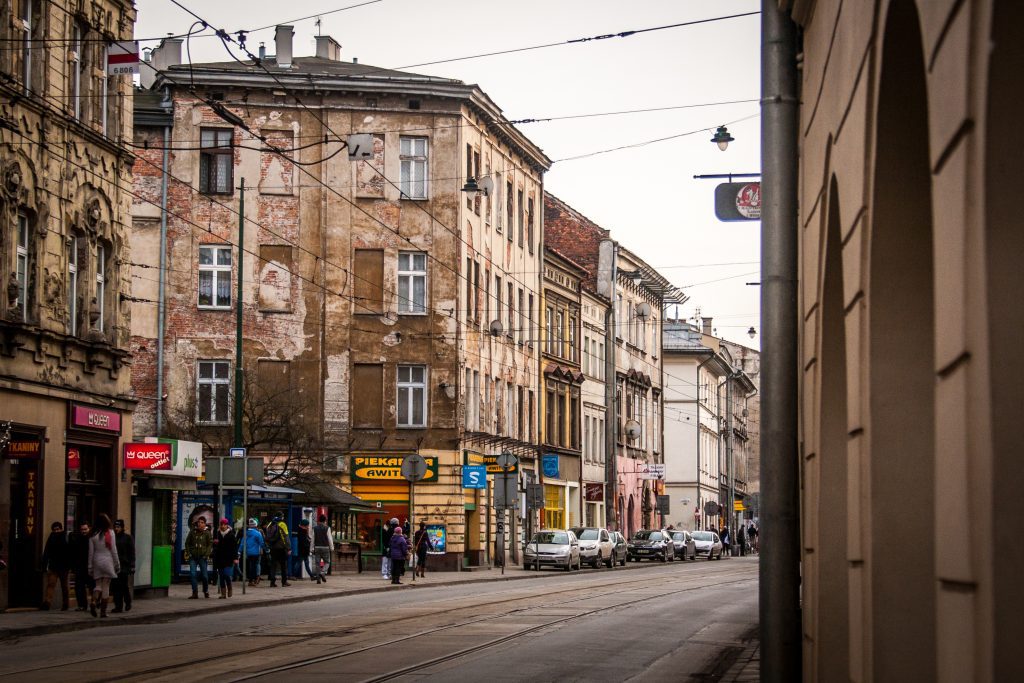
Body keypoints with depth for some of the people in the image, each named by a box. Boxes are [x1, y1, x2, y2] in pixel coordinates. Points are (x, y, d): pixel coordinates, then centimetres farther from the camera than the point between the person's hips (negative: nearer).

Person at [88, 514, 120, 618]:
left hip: (97, 562, 2)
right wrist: (117, 564, 5)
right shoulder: (110, 533, -4)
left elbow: (91, 552, 4)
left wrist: (90, 567, 10)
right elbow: (113, 550, -3)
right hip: (107, 561, -2)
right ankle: (103, 611, 2)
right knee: (106, 587, 2)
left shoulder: (93, 535, 3)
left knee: (98, 585, 10)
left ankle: (94, 601, -18)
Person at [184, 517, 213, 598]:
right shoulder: (192, 532, 7)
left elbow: (210, 545, 0)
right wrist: (188, 553, 1)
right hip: (193, 556, 2)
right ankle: (195, 593, -6)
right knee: (192, 574, -10)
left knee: (204, 575, 3)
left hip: (202, 557, -2)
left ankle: (206, 591, 24)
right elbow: (187, 543, 13)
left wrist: (206, 554, -12)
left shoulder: (207, 533, 2)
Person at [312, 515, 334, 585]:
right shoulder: (327, 528, -6)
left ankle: (318, 579, 2)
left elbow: (313, 539, 4)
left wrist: (312, 549, 9)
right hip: (325, 548, -3)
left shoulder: (315, 528, 3)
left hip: (317, 548, 3)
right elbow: (330, 539, -7)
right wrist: (332, 548, 0)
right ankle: (322, 573, -15)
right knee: (327, 562, 10)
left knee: (317, 564, 5)